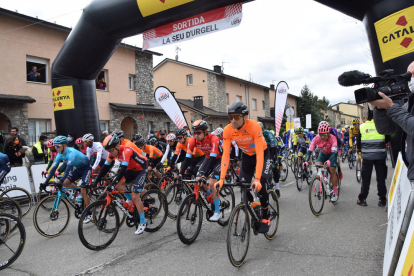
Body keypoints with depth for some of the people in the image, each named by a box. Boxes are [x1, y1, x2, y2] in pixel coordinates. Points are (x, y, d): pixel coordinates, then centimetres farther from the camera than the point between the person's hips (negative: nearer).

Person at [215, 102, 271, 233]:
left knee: (259, 186, -19)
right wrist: (221, 179, -31)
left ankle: (265, 218, 2)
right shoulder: (228, 130, -23)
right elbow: (226, 155, -24)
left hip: (262, 155, -4)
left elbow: (259, 154, -38)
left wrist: (257, 179, -45)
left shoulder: (254, 126, -35)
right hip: (247, 156, 4)